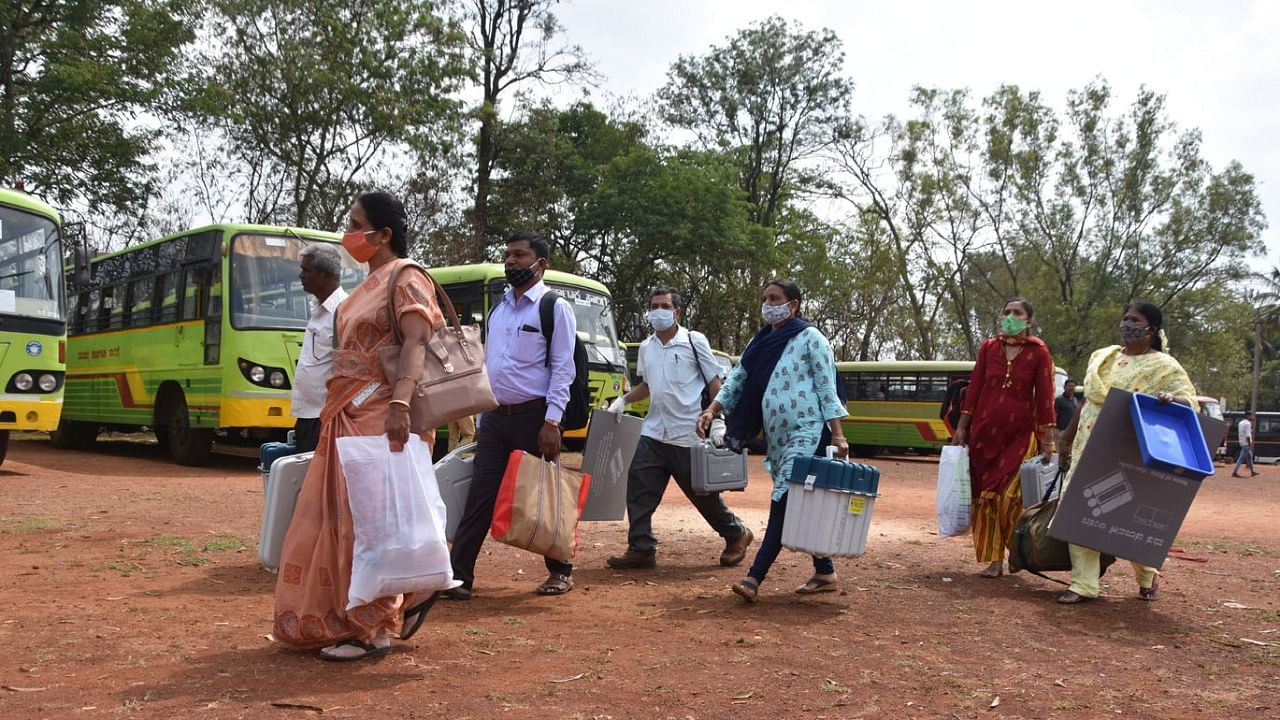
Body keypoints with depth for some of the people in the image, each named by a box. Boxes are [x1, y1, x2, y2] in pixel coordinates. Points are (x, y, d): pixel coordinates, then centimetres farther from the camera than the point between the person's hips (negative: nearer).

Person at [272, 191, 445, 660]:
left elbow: (415, 344, -24)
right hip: (348, 415, 10)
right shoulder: (370, 284, 19)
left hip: (379, 417, -10)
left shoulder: (405, 281, -9)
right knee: (337, 515, 12)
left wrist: (400, 403, -39)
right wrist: (334, 409, 21)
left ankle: (373, 629, 7)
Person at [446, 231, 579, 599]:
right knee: (480, 497, 2)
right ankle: (458, 575, 5)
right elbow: (488, 366, 17)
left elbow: (563, 368, -11)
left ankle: (561, 572, 22)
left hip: (533, 417, -5)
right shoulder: (498, 308, 14)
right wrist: (482, 417, 13)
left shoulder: (554, 308, -5)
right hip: (494, 417, 5)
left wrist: (551, 422, -18)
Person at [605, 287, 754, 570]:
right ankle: (641, 548, 6)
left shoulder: (694, 341, -3)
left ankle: (736, 535, 26)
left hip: (689, 435, -5)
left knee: (703, 493, 4)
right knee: (638, 489, -4)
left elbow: (714, 383, -3)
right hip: (653, 433, 5)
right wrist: (623, 400, 11)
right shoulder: (646, 347, 12)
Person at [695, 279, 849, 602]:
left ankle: (755, 578, -15)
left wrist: (837, 434, -12)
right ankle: (825, 573, 20)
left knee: (783, 502, -12)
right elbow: (737, 378, 15)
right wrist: (712, 410, 1)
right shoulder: (761, 341, 15)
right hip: (776, 435, 7)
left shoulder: (810, 338, -3)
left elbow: (827, 388, -6)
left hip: (805, 432, -7)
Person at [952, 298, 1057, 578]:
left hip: (1019, 434, -3)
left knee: (1010, 496, -9)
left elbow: (1044, 396, -3)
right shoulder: (988, 347, 6)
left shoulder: (1038, 352, -2)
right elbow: (974, 388, 8)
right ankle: (994, 559, 10)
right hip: (985, 430, 3)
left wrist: (1047, 439, -6)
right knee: (985, 495, 2)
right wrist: (962, 427, 5)